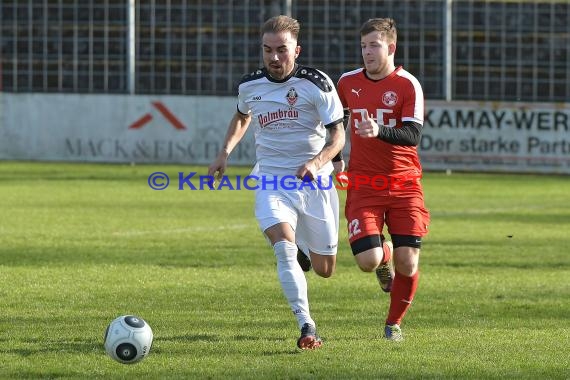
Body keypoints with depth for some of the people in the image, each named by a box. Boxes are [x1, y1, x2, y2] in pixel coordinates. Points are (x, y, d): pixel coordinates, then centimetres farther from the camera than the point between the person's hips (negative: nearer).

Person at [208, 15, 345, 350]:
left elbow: (338, 134, -12)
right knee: (284, 248, -26)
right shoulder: (250, 85, 0)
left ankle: (308, 247, 47)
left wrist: (316, 162, -30)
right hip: (272, 179, 1)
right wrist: (226, 152, 9)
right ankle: (307, 327, -26)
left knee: (325, 270, 9)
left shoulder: (316, 83, -11)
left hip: (314, 181, -1)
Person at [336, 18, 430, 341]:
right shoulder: (348, 82, 5)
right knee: (368, 260, -15)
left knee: (407, 263, -7)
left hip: (403, 184, -2)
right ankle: (384, 255, 24)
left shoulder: (408, 85, -7)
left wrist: (380, 131, -35)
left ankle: (395, 322, 19)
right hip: (363, 185, 2)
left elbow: (413, 136, -19)